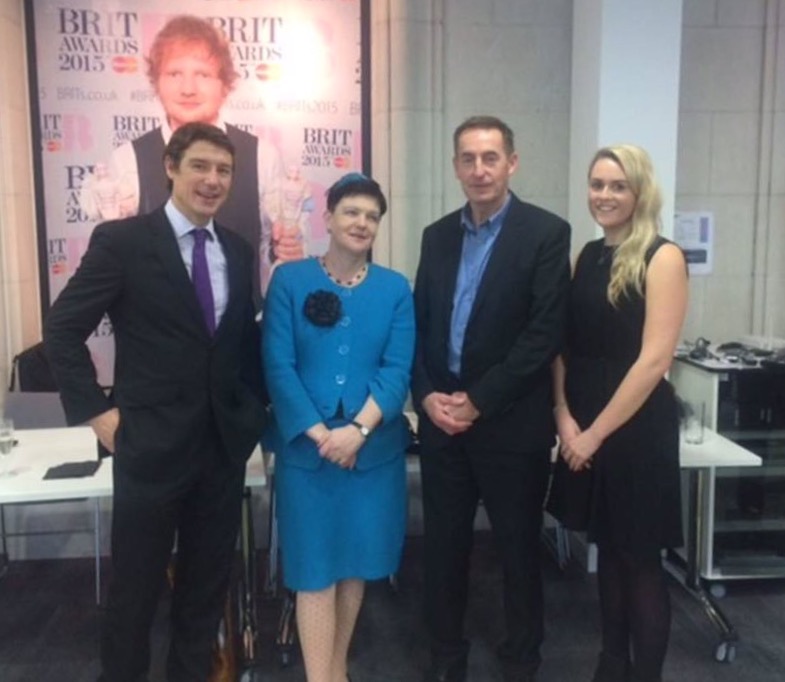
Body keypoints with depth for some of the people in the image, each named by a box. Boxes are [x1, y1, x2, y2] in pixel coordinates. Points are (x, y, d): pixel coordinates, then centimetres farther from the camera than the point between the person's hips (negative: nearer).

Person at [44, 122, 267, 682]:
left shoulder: (238, 251, 8)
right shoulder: (122, 240, -8)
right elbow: (62, 329, -6)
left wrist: (255, 406, 4)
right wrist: (97, 410, -10)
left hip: (225, 443, 5)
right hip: (152, 443, -4)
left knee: (209, 581, 17)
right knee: (136, 585, 11)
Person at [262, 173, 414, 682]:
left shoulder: (396, 289, 4)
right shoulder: (289, 280, -1)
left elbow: (397, 370, -4)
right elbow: (278, 367, -7)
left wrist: (358, 430, -17)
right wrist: (319, 434, -15)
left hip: (374, 448, 2)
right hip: (306, 447, -2)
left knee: (357, 563, 13)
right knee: (315, 569, 3)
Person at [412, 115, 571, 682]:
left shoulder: (546, 232, -6)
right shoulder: (438, 235, 10)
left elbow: (546, 333, -13)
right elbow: (419, 325, 9)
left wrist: (478, 401, -15)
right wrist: (427, 395, -6)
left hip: (511, 422, -4)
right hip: (441, 418, 4)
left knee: (518, 549, 11)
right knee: (444, 546, 13)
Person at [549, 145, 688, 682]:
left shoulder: (663, 258, -10)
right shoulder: (588, 256, 8)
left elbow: (654, 360, -17)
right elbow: (566, 345, 8)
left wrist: (597, 432, -14)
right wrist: (565, 416, -5)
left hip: (635, 428, -6)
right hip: (583, 427, 6)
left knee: (640, 559, 7)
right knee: (607, 550, 17)